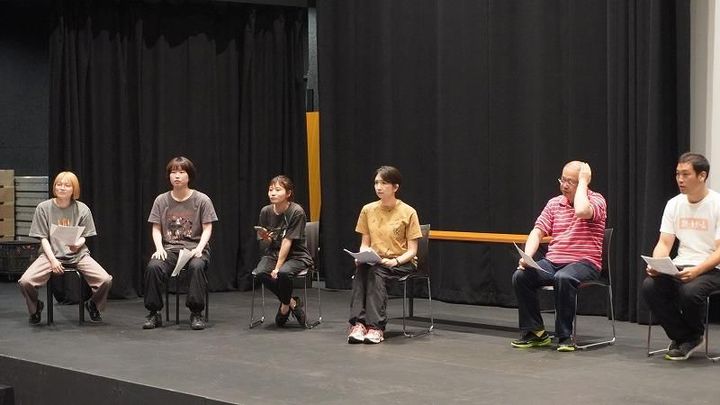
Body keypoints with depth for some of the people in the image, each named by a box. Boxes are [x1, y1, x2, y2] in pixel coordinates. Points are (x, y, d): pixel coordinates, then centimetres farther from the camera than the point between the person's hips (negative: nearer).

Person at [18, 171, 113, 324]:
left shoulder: (82, 209, 4)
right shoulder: (43, 208, 2)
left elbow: (83, 236, 6)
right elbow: (43, 238, 2)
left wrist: (77, 244, -19)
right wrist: (53, 259, -12)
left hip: (78, 254, 1)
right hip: (51, 253, 0)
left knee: (105, 280, -23)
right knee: (25, 282, -27)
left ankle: (93, 305, 12)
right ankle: (35, 308, 9)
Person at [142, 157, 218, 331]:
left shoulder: (202, 200, 3)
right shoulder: (161, 200, 9)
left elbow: (207, 228, 0)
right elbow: (156, 229, 9)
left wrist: (199, 248, -16)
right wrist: (159, 248, -10)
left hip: (195, 247, -2)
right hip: (169, 248, 2)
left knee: (196, 266, -36)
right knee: (153, 267, -29)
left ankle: (196, 314, -24)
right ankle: (154, 313, -16)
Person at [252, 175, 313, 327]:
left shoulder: (297, 212, -16)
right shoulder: (266, 211, -1)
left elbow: (287, 242, -18)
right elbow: (268, 243, 7)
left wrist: (277, 268, -21)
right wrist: (265, 237, -18)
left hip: (297, 255, -5)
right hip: (274, 253, 5)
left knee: (283, 273, -36)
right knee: (260, 272, -27)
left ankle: (285, 305, -5)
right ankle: (292, 302, -7)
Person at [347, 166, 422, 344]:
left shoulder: (408, 212, -5)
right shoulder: (368, 210, 7)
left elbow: (412, 251, -6)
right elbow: (365, 244, 11)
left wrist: (395, 261, -24)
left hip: (401, 262, -3)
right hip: (374, 261, 3)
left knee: (375, 271, -35)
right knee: (361, 269, -32)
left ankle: (376, 326, -41)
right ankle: (358, 323, -42)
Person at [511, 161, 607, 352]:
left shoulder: (596, 200, -2)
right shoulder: (554, 203, 14)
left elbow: (581, 211, -26)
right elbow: (538, 232, 8)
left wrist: (583, 181, -12)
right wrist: (527, 256, -10)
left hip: (584, 263, -5)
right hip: (552, 262, 5)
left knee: (563, 278, -37)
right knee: (520, 276, -19)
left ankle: (565, 336, -24)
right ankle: (535, 332, -8)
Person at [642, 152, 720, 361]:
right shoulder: (674, 204, 8)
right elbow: (664, 244, 7)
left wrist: (696, 271, -29)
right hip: (680, 266, 5)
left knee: (690, 291, -35)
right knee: (649, 286, -24)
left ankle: (694, 336, 0)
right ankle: (683, 337, -3)